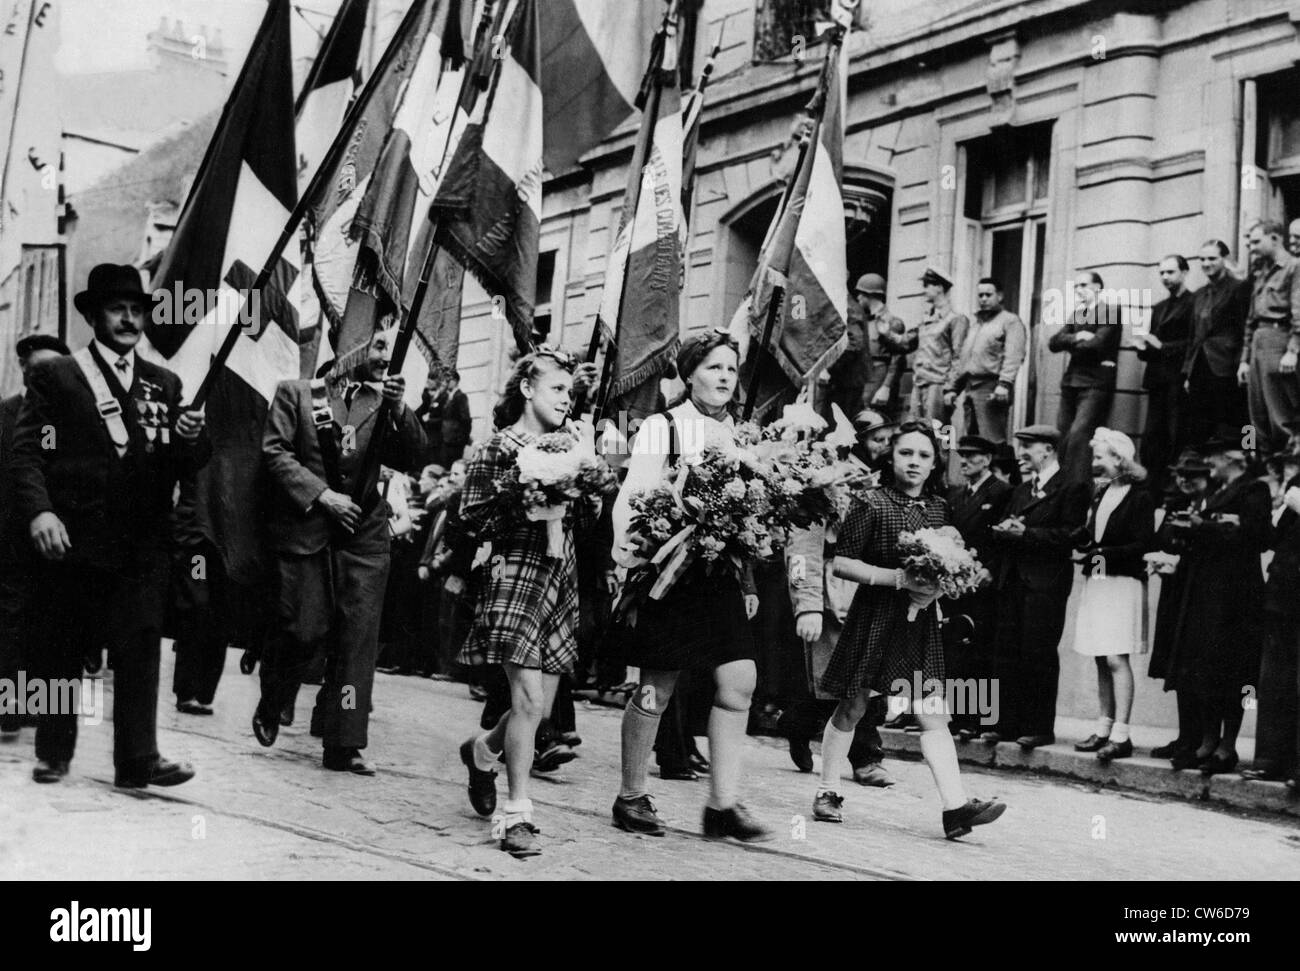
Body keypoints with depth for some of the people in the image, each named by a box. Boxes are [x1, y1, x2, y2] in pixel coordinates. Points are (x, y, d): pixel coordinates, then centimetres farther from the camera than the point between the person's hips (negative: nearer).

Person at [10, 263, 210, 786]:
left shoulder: (164, 384, 14)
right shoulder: (54, 376, 4)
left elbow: (182, 466, 10)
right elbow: (28, 450, -3)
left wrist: (191, 439, -13)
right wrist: (38, 510, -18)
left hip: (142, 544, 2)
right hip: (71, 539, -2)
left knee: (140, 648, -5)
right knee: (59, 649, 7)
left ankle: (138, 760, -3)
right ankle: (53, 753, 21)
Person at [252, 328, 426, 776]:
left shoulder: (385, 403, 10)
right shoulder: (296, 393, 3)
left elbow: (410, 460, 2)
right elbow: (275, 451, -3)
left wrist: (398, 409, -13)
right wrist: (322, 494, -11)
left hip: (364, 533, 3)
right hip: (305, 529, -3)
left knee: (358, 637, -3)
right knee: (305, 630, -3)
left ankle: (345, 744, 0)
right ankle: (269, 710, 26)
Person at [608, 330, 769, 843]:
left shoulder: (739, 434, 14)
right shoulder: (663, 427, -2)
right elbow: (633, 493, -12)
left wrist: (748, 580, 14)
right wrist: (624, 542, -29)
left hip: (722, 573, 5)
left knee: (739, 680, -5)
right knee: (656, 687, 1)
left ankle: (723, 804, 1)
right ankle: (630, 796, 16)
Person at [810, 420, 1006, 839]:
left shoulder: (940, 508, 6)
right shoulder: (874, 504, -8)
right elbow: (840, 562, -11)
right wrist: (898, 578, -18)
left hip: (921, 620, 4)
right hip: (875, 616, -4)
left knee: (933, 714, -3)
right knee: (852, 707, 7)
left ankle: (956, 806, -8)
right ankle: (827, 791, 22)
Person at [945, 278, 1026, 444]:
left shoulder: (1010, 321, 1)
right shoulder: (974, 323, 25)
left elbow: (1013, 357, -13)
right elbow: (961, 360, 28)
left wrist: (1004, 384, -26)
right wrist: (952, 387, 19)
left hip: (992, 387, -8)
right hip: (970, 389, 8)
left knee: (992, 442, -14)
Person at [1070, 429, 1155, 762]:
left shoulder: (1140, 498, -7)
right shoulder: (1100, 495, 17)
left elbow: (1142, 544, -13)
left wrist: (1105, 553, -20)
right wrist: (1080, 540, -6)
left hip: (1123, 583, -8)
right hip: (1096, 582, 8)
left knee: (1116, 659, -11)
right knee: (1101, 660, 9)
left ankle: (1121, 735, -10)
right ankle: (1104, 730, 15)